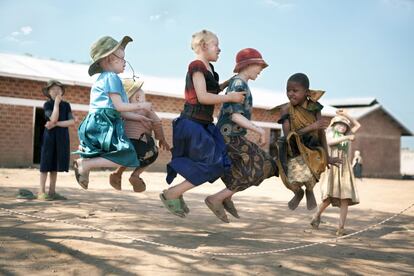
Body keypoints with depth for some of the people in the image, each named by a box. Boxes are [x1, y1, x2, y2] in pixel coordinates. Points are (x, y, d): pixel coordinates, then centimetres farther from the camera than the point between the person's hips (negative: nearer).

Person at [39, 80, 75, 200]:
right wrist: (57, 102, -12)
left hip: (62, 137, 4)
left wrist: (56, 124, -13)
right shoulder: (47, 104, -2)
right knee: (46, 164, -4)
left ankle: (52, 191, 12)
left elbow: (72, 122, -3)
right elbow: (53, 119, -19)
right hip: (50, 137, -4)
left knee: (55, 165, 7)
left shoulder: (66, 105, 8)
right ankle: (41, 192, -1)